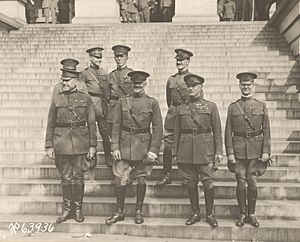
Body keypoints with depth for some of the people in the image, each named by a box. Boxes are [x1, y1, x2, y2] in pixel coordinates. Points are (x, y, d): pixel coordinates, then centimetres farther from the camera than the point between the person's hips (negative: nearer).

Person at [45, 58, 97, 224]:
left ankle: (78, 209, 19)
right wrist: (49, 145, 2)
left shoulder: (85, 98, 2)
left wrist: (92, 145, -3)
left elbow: (91, 123, 2)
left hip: (80, 142, -1)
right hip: (61, 142, 1)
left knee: (78, 176, 6)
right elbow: (50, 123, 7)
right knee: (66, 177, 8)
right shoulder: (57, 98, 5)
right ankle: (67, 209, 20)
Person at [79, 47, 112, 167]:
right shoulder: (84, 73, 1)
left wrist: (108, 106, 14)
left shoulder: (104, 73, 15)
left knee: (105, 132, 3)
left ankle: (109, 158, 11)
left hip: (102, 105, 4)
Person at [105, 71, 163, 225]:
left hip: (143, 147, -1)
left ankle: (139, 211, 23)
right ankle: (119, 212, 15)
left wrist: (153, 150, -9)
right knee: (120, 179, 1)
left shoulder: (152, 103, -1)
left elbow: (158, 128, -3)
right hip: (125, 146, 1)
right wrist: (115, 147, -4)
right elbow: (116, 126, 4)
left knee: (141, 179, 8)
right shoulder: (122, 102, 4)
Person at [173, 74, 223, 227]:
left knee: (208, 182, -2)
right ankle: (195, 213, 21)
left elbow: (217, 131, 4)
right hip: (186, 150, 2)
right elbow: (177, 132, 12)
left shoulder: (211, 106, 5)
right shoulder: (181, 108, 10)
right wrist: (175, 153, 7)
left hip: (205, 149, -2)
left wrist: (218, 151, -3)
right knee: (191, 183, 7)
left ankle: (210, 214, 13)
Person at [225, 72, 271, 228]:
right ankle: (242, 214, 15)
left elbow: (266, 131, 5)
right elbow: (228, 132, 3)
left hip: (256, 149, 0)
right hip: (239, 149, 0)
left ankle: (251, 214, 17)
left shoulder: (261, 106, 6)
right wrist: (229, 152, -4)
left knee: (252, 182, 4)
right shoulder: (232, 107, 5)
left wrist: (266, 151, -3)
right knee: (241, 182, 2)